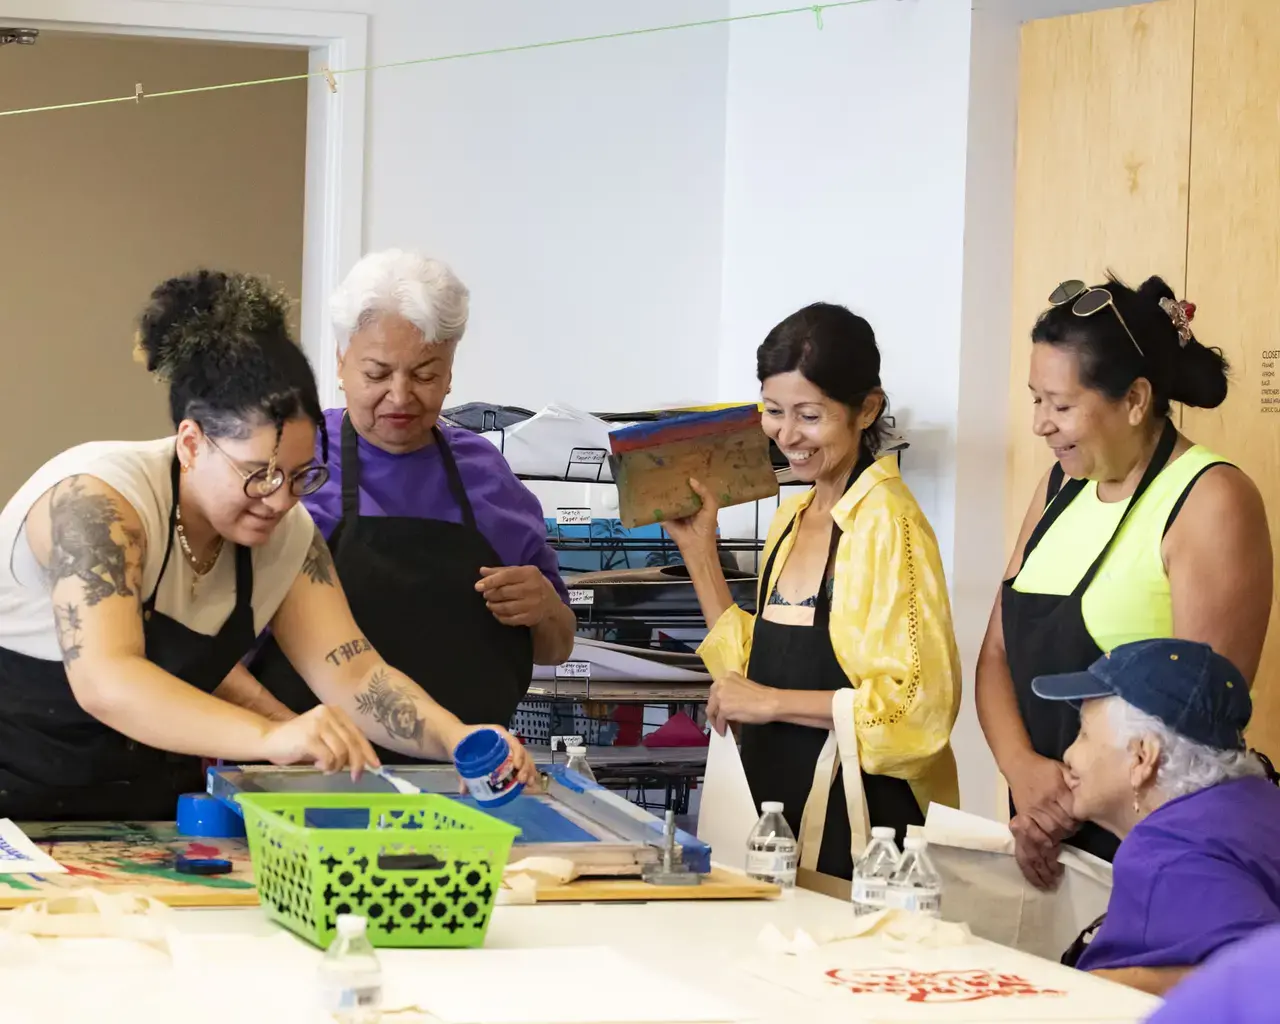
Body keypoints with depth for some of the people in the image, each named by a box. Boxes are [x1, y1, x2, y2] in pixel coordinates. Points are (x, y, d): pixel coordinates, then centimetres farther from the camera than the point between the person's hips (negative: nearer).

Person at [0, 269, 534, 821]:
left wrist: (458, 739, -23)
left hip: (148, 816, 6)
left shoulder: (287, 535, 0)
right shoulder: (96, 500, -22)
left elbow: (352, 673, -3)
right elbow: (104, 681, -35)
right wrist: (269, 737, -47)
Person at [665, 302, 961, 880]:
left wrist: (773, 702, -15)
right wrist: (699, 549, 12)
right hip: (781, 811, 7)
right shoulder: (792, 520, 12)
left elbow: (920, 704, -19)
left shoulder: (890, 523, -14)